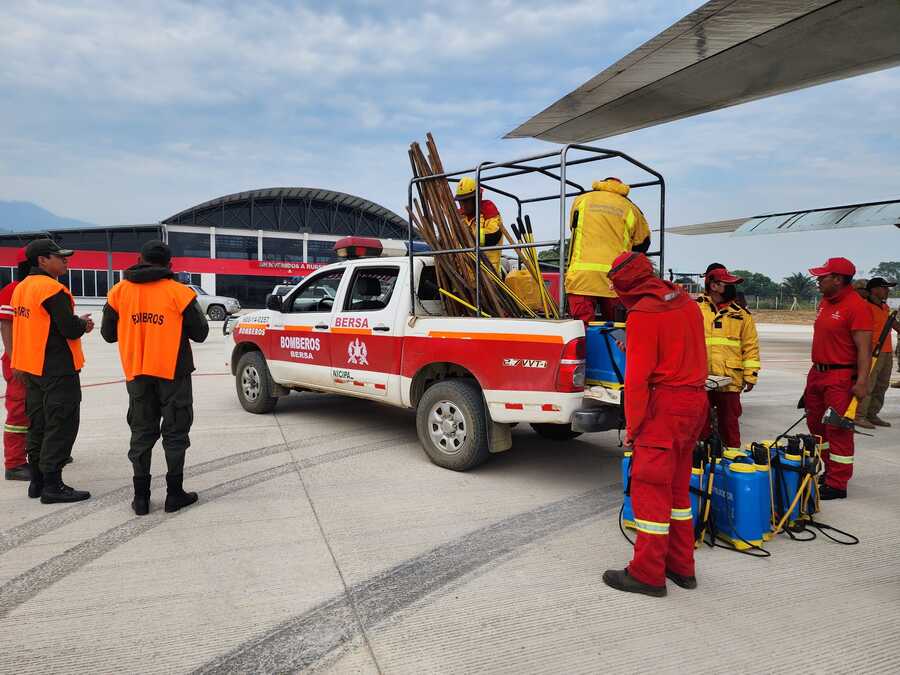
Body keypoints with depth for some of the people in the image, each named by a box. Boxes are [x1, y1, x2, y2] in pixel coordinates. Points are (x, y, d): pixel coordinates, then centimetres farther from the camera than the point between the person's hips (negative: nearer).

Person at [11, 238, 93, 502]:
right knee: (61, 426, -2)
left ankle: (37, 481, 24)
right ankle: (52, 485, 2)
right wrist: (83, 322, 0)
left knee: (38, 425, 16)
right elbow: (71, 329, -22)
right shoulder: (52, 289, -17)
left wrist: (77, 322, 9)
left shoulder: (22, 287, 12)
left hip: (32, 368, 10)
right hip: (57, 370, -9)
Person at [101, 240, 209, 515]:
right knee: (175, 433, 7)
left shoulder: (120, 291, 2)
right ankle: (175, 494, 10)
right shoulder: (179, 292, -8)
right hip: (173, 373, -3)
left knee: (141, 433, 12)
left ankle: (141, 497, 14)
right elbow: (200, 333, -4)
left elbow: (108, 334, 7)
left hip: (137, 374, 3)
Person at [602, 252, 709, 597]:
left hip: (665, 404, -9)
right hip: (695, 400, 9)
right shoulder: (686, 302, 11)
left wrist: (632, 426, -10)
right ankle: (681, 566, 26)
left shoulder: (643, 314, -15)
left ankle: (647, 574, 6)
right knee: (677, 485, 17)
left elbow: (638, 377, -17)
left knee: (650, 487, -1)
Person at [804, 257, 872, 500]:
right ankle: (831, 471, 32)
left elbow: (864, 347, -20)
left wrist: (862, 380, -26)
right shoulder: (825, 302, 12)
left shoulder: (856, 305, -15)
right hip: (817, 372, 10)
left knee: (838, 430, -3)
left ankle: (837, 485, 4)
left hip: (841, 377, -9)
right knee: (816, 425, 17)